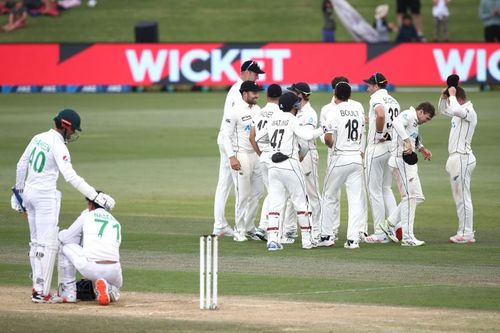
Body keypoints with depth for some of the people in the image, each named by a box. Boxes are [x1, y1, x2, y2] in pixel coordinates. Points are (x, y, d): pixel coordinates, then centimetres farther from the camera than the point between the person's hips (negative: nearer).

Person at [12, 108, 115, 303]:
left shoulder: (38, 138, 8)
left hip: (29, 193, 8)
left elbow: (21, 165, 14)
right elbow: (71, 177, -26)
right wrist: (95, 196, -28)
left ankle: (37, 287, 18)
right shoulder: (58, 146, -16)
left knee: (36, 242, 15)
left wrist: (19, 190, 24)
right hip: (46, 197, -8)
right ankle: (41, 292, -8)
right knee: (47, 244, -6)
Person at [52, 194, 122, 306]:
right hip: (113, 273, 4)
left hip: (89, 269, -4)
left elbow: (65, 237, 14)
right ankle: (110, 291, 0)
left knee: (65, 245, 20)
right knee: (116, 284, 40)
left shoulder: (87, 215, 11)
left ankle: (68, 292, 17)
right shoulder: (115, 222, 23)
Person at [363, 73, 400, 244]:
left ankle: (380, 233, 0)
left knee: (375, 190, -1)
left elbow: (381, 115, -31)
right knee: (386, 188, 17)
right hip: (392, 148, 8)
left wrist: (380, 133, -18)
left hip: (377, 147, -8)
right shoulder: (394, 101, 15)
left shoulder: (377, 97, -11)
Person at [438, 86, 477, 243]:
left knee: (463, 197, -9)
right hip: (456, 158, 10)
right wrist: (444, 96, 12)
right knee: (459, 197, 13)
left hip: (463, 158, -10)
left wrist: (451, 94, -20)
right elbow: (442, 110, 31)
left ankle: (466, 234, -8)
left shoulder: (469, 112, -15)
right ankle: (465, 232, 16)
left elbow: (455, 109, -36)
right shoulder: (460, 111, 15)